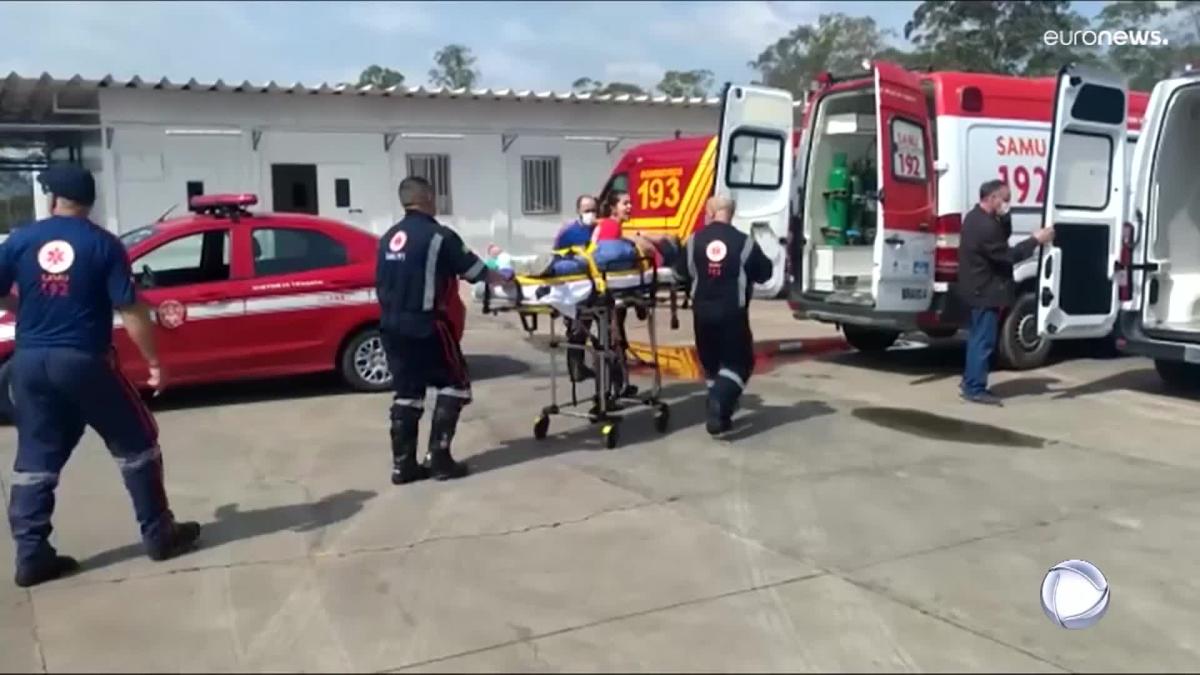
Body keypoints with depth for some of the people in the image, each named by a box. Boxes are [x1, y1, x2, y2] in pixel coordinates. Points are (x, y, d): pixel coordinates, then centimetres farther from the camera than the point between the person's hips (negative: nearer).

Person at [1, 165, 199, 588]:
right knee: (136, 444, 11)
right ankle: (159, 535, 15)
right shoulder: (103, 244, -5)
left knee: (34, 461, 12)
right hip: (84, 361, -3)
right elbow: (129, 310, -10)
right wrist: (154, 362, -4)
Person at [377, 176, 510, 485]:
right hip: (425, 324, -7)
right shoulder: (438, 235, -10)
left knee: (406, 392, 12)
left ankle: (403, 464, 13)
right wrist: (501, 279, 18)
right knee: (455, 384, 6)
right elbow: (474, 270, 0)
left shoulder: (388, 238, 11)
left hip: (392, 325, 7)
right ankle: (439, 458, 2)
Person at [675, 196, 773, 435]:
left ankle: (718, 411, 20)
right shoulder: (744, 242, -7)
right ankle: (719, 407, -16)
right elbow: (765, 273, 3)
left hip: (702, 312, 3)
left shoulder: (695, 240, 0)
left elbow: (681, 273, 11)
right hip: (732, 313, -3)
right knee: (739, 363, 5)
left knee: (711, 363, 17)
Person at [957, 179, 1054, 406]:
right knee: (984, 339, -5)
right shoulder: (985, 226, -24)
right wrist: (1036, 240, -17)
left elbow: (1004, 236, 13)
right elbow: (1007, 255, -22)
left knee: (977, 337, 18)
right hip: (985, 290, -11)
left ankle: (970, 381, 27)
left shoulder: (976, 217, 8)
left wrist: (1004, 217, -4)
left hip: (979, 288, 11)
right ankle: (975, 389, 0)